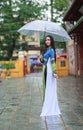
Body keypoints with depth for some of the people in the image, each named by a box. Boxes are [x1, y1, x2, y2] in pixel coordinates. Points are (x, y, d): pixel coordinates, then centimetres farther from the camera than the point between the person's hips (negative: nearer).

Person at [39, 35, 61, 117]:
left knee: (50, 89, -6)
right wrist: (41, 59, 1)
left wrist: (54, 72, -27)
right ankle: (48, 109, 20)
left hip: (50, 71, -9)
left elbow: (53, 61, -19)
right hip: (46, 70, 9)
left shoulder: (51, 50, -9)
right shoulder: (46, 50, 17)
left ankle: (51, 109, -1)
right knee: (46, 89, 12)